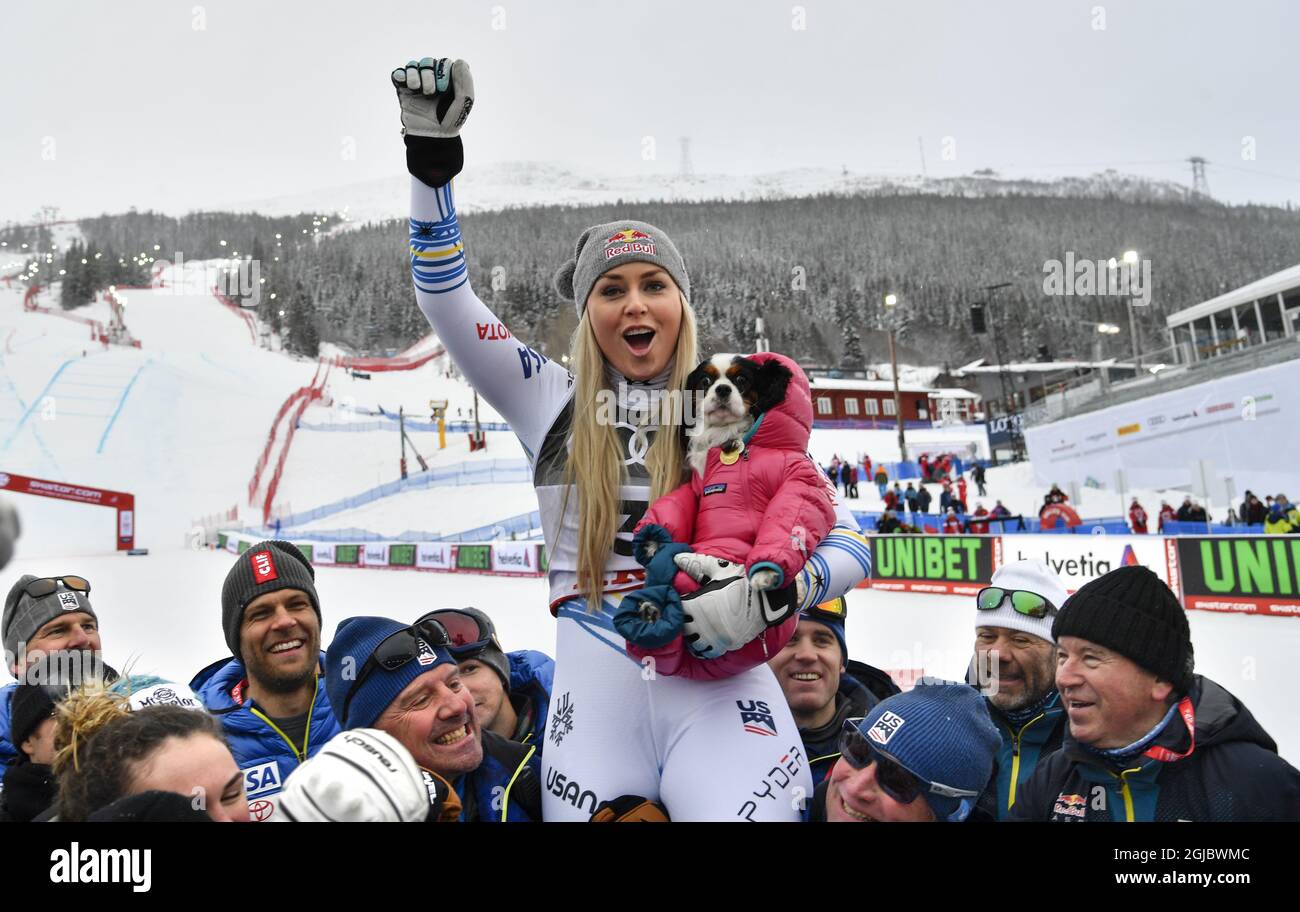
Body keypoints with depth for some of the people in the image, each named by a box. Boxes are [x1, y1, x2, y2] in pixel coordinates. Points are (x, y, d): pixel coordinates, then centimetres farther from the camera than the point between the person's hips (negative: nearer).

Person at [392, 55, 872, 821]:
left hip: (720, 690, -1)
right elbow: (446, 299, 2)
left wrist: (770, 596, -16)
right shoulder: (551, 401, 7)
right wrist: (433, 155, -7)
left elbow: (852, 546, 3)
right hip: (596, 694, 1)